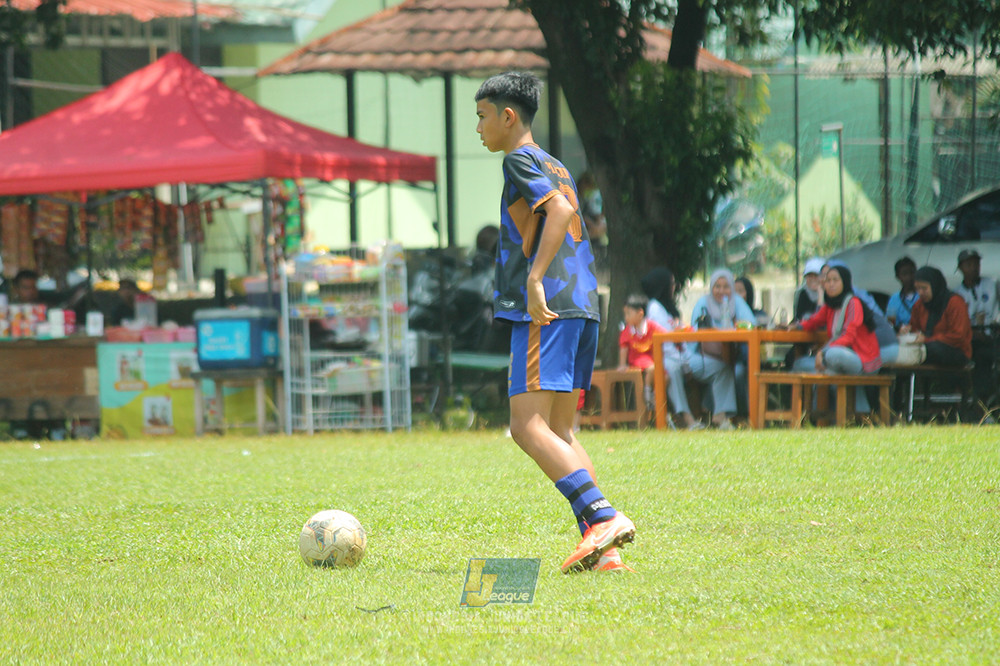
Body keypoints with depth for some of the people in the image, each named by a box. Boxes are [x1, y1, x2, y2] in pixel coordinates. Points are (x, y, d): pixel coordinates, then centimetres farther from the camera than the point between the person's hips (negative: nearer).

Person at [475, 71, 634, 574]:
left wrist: (535, 279, -25)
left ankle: (603, 517, -26)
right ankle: (601, 549, -1)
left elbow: (560, 211, -18)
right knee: (558, 432, 9)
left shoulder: (520, 160, -3)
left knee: (528, 427, -14)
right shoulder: (557, 169, 24)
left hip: (546, 310, -9)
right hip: (583, 306, 9)